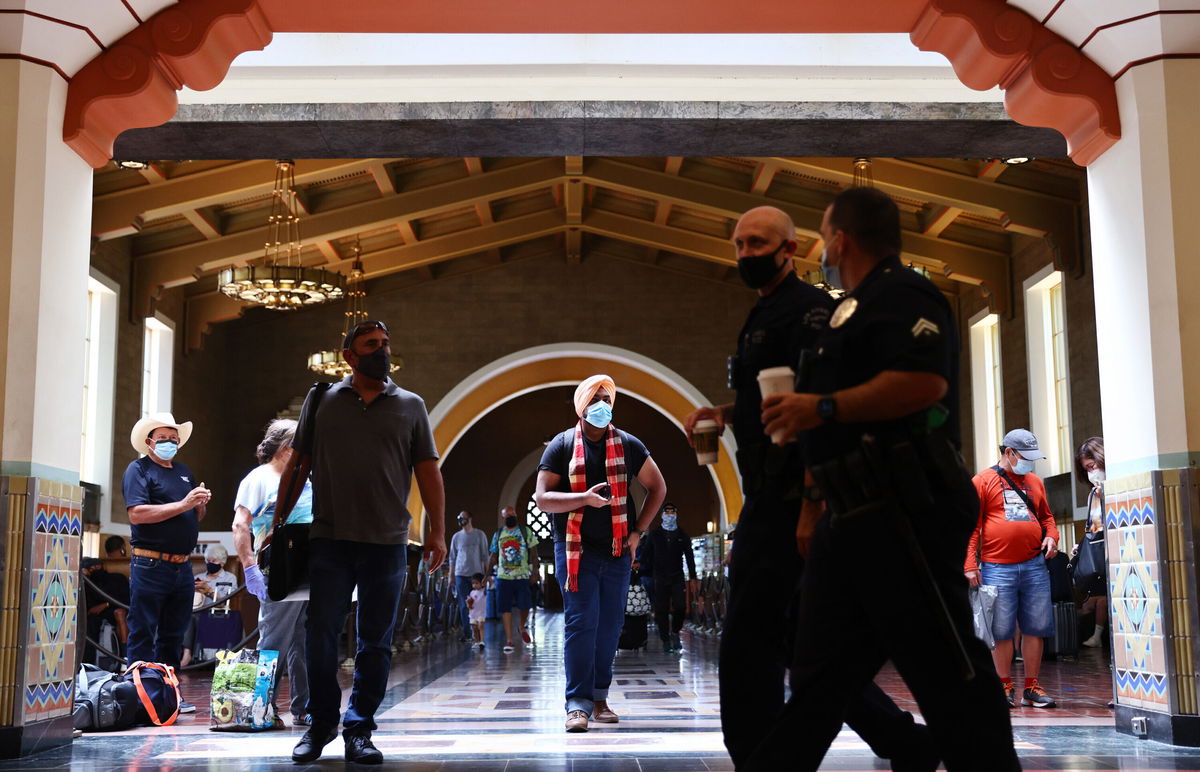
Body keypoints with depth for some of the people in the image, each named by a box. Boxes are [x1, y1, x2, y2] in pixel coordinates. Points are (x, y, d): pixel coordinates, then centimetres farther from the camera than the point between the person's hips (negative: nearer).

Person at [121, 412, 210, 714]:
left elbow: (197, 518, 24)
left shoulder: (183, 472, 19)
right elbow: (137, 513, -17)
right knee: (143, 635, -4)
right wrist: (183, 504, -18)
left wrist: (201, 503, 1)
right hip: (150, 565, -7)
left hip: (182, 566, 7)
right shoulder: (138, 470, -3)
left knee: (173, 635, 11)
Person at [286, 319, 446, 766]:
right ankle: (321, 725, 17)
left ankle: (359, 731, 14)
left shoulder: (410, 406, 10)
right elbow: (297, 465, 10)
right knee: (321, 635, 1)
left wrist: (437, 532, -1)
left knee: (376, 642, 5)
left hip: (387, 543, 1)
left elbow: (428, 472, 7)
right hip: (329, 540, 0)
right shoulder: (322, 401, 9)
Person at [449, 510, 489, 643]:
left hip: (476, 574, -2)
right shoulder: (456, 537, 11)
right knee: (463, 605, -1)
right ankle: (466, 633, 1)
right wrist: (450, 576, 9)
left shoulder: (480, 535, 5)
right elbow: (452, 557, 14)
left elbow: (485, 556, 5)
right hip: (461, 574, 2)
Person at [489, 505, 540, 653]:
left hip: (522, 576, -2)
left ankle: (523, 628, 26)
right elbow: (493, 557, 15)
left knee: (525, 606, -6)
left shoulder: (526, 531, 4)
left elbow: (534, 553, 2)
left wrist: (534, 571, -8)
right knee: (505, 609, -2)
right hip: (503, 577, 2)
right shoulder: (498, 535, 11)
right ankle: (509, 641, 3)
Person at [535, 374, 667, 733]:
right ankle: (578, 703, -9)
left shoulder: (628, 445, 6)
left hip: (617, 551, 3)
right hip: (575, 551, -3)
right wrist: (585, 498, -21)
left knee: (610, 626, 5)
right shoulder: (562, 446, -1)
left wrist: (638, 530, 6)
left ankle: (600, 698, 14)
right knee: (580, 623, -9)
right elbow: (542, 498, -6)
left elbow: (657, 487, 15)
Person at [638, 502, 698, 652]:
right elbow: (645, 554, 9)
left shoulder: (683, 535, 12)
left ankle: (675, 632, 8)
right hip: (660, 577, 0)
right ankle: (665, 640, 3)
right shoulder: (654, 534, 9)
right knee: (662, 609, -3)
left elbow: (689, 557, 13)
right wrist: (645, 571, -3)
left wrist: (693, 578, 7)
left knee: (679, 606, -14)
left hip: (677, 577, 0)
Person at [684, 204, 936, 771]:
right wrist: (723, 413, 11)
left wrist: (809, 508, -26)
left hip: (790, 499, -10)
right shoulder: (763, 317, 21)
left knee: (749, 642, -8)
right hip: (769, 500, 10)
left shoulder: (807, 309, -9)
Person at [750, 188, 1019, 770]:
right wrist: (813, 507, 24)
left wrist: (823, 408, -20)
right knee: (818, 676, 11)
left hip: (903, 513, -10)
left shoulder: (901, 295, -6)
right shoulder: (852, 312, 25)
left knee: (947, 671, -6)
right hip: (852, 520, 10)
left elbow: (925, 382, -25)